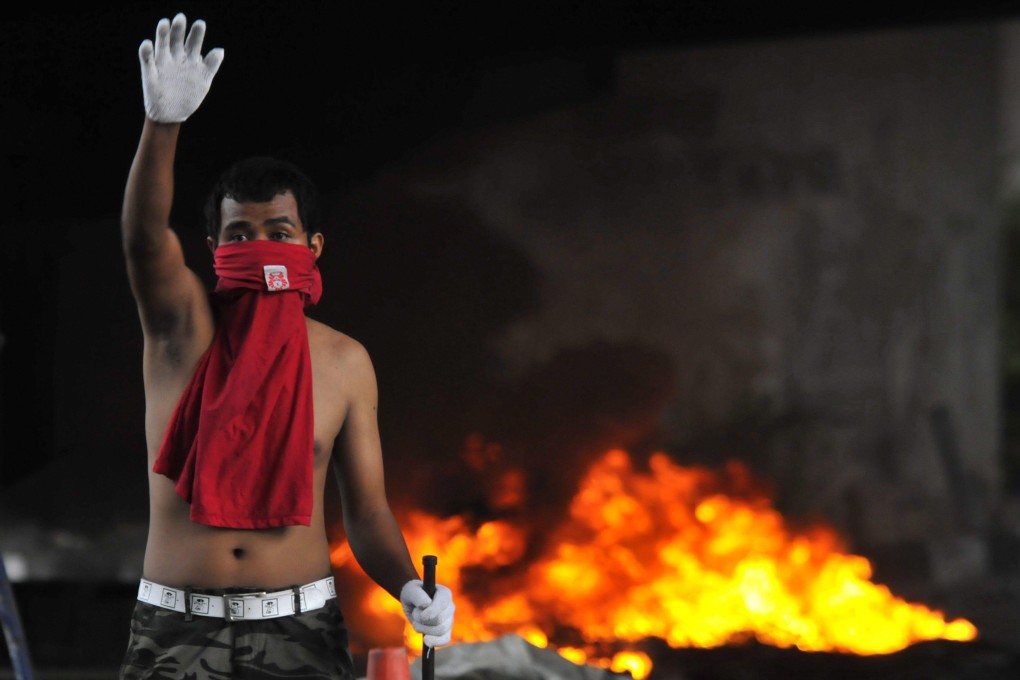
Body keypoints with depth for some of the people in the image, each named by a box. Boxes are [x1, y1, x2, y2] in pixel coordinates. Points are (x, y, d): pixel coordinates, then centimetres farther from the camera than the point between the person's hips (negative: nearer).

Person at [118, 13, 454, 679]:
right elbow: (144, 236, -20)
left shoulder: (345, 362, 5)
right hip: (176, 625, -1)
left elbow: (367, 508, 7)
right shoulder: (185, 324, 0)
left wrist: (411, 590, -14)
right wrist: (163, 121, -37)